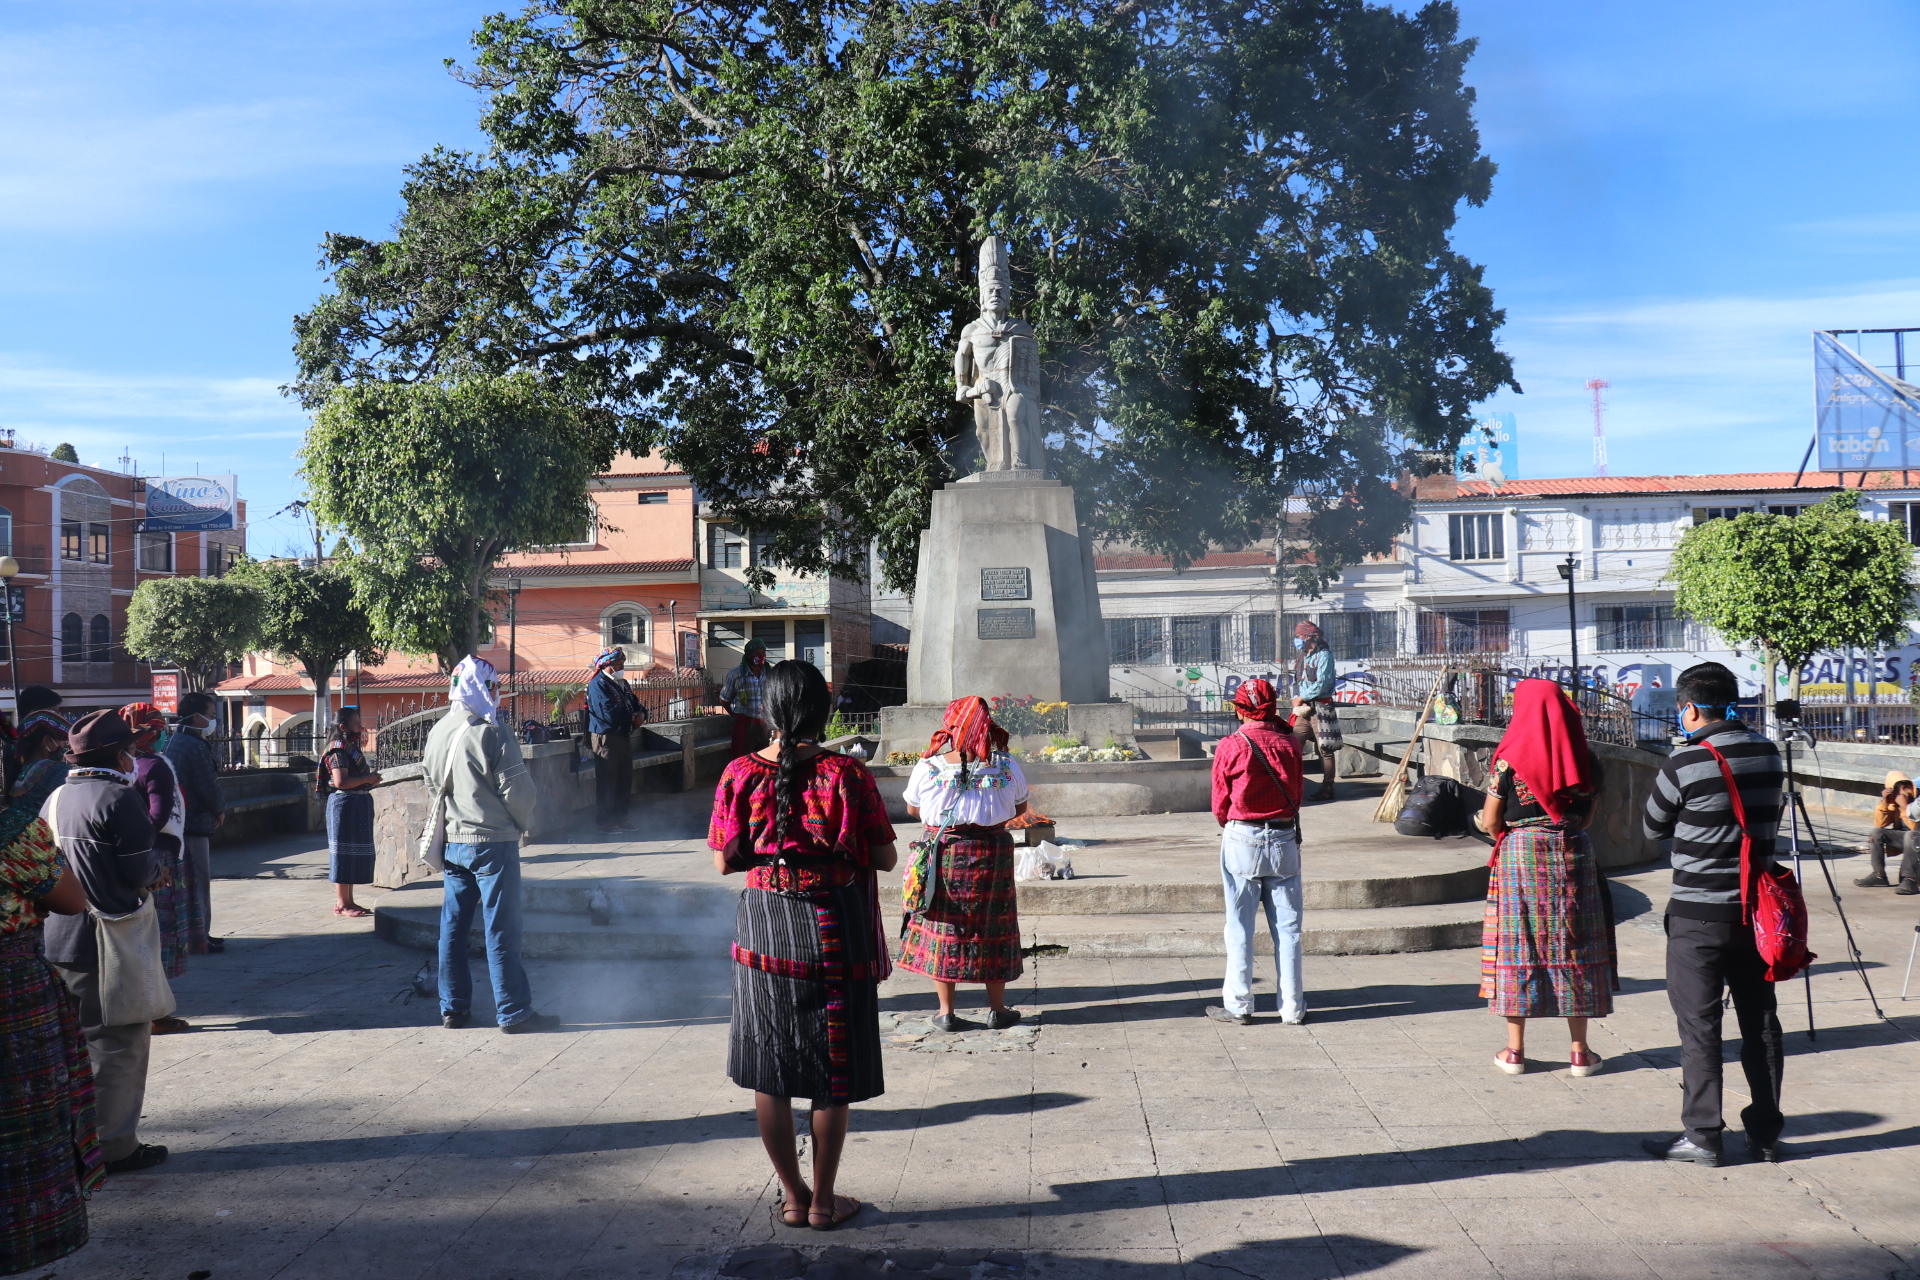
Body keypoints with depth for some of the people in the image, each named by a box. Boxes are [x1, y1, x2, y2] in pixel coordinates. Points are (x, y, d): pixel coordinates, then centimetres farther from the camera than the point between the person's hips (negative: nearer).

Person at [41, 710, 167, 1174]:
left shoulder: (55, 798, 9)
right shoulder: (119, 798, -16)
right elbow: (138, 872, -19)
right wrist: (158, 868, 4)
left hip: (58, 940, 8)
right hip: (109, 943, -8)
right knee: (120, 1044, 2)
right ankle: (114, 1146, 8)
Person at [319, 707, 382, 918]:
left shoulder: (352, 747, 17)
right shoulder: (338, 750, -13)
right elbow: (340, 782, -23)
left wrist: (371, 780, 10)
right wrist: (368, 779, -16)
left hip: (358, 805, 10)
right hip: (344, 804, -10)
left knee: (354, 853, 13)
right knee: (344, 853, -5)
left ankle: (349, 901, 20)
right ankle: (341, 904, 1)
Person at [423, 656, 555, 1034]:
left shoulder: (438, 732, 5)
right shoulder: (493, 733, -17)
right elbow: (517, 789, -15)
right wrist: (525, 821, 3)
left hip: (453, 842, 7)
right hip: (494, 842, -7)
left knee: (453, 925, 13)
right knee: (501, 930, -2)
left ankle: (453, 1008, 21)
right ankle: (513, 1013, 2)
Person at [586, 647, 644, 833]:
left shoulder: (622, 684, 18)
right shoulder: (598, 684, -11)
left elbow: (636, 704, 19)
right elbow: (610, 712, -22)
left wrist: (641, 714, -6)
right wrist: (632, 716, -8)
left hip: (624, 736, 9)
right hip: (606, 737, -9)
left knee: (624, 780, 11)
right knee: (606, 781, -3)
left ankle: (620, 819, 21)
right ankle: (604, 821, 4)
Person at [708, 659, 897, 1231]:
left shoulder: (741, 774, -6)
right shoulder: (848, 773, -11)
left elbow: (724, 862, 1)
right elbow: (885, 858, -7)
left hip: (765, 925, 2)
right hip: (835, 926, -2)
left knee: (770, 1072, 15)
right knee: (833, 1073, 11)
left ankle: (792, 1196, 24)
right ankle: (823, 1200, 20)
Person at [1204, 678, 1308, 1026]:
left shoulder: (1229, 747, -8)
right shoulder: (1289, 745, 0)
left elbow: (1220, 804, 0)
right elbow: (1298, 793, 10)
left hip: (1241, 840, -2)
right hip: (1284, 838, 2)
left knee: (1240, 926, 5)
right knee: (1287, 926, 8)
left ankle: (1238, 1005, 10)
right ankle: (1292, 1007, 12)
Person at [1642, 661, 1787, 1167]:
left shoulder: (1686, 762, -16)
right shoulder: (1768, 754, 2)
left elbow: (1653, 828, -2)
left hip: (1698, 914, -6)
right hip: (1755, 909, 6)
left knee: (1698, 1025, 2)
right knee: (1760, 1021, 13)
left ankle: (1703, 1136, 6)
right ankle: (1765, 1133, 20)